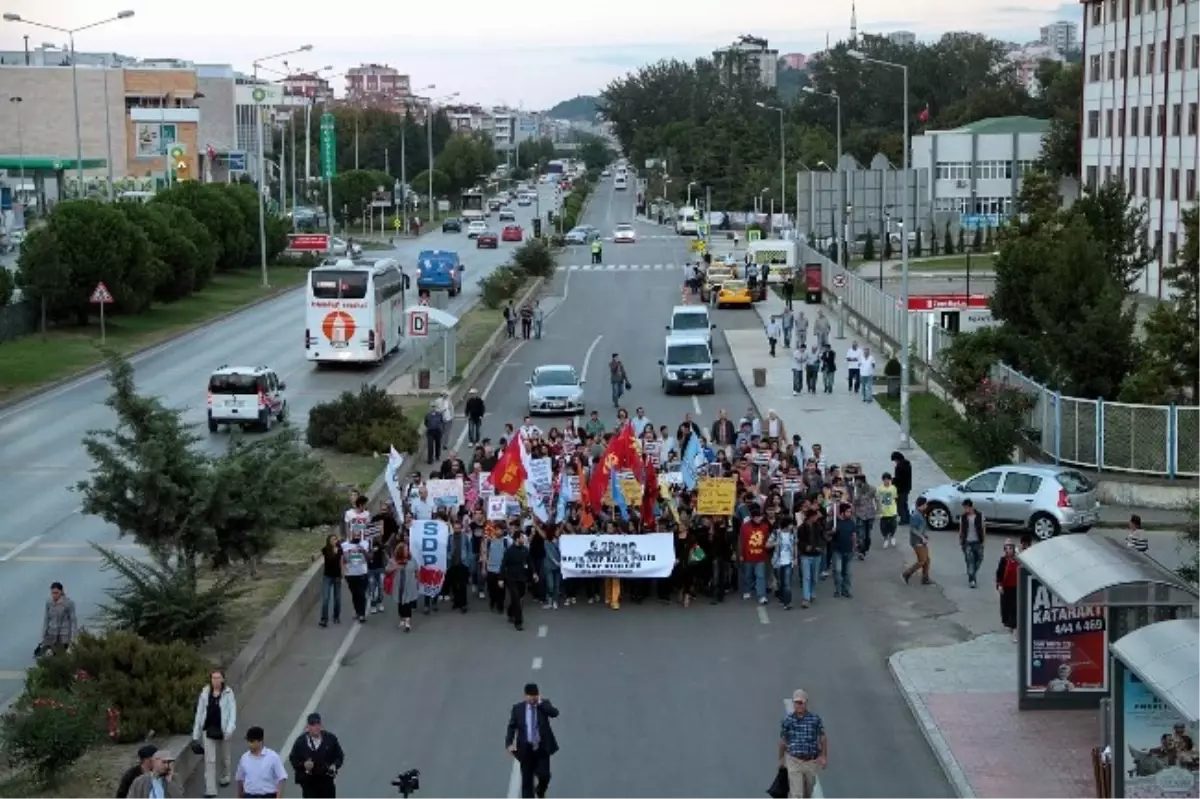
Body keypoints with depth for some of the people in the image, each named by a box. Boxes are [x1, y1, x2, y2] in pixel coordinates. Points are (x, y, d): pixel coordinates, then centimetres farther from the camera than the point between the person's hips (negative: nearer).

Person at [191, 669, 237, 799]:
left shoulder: (228, 693, -7)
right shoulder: (205, 693, -1)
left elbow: (232, 712, -10)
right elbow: (199, 712, 4)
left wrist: (230, 729, -23)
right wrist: (196, 733, 4)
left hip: (223, 730, -1)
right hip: (208, 730, 1)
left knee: (224, 757, 20)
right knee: (210, 760, -5)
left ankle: (225, 778, 47)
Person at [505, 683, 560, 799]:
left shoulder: (544, 704, 0)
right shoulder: (518, 708, 1)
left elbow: (555, 713, -19)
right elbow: (511, 727, 1)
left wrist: (540, 703, -18)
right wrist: (509, 744, -10)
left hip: (542, 748, 0)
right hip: (526, 748, 0)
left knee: (544, 775, -3)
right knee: (527, 779, 1)